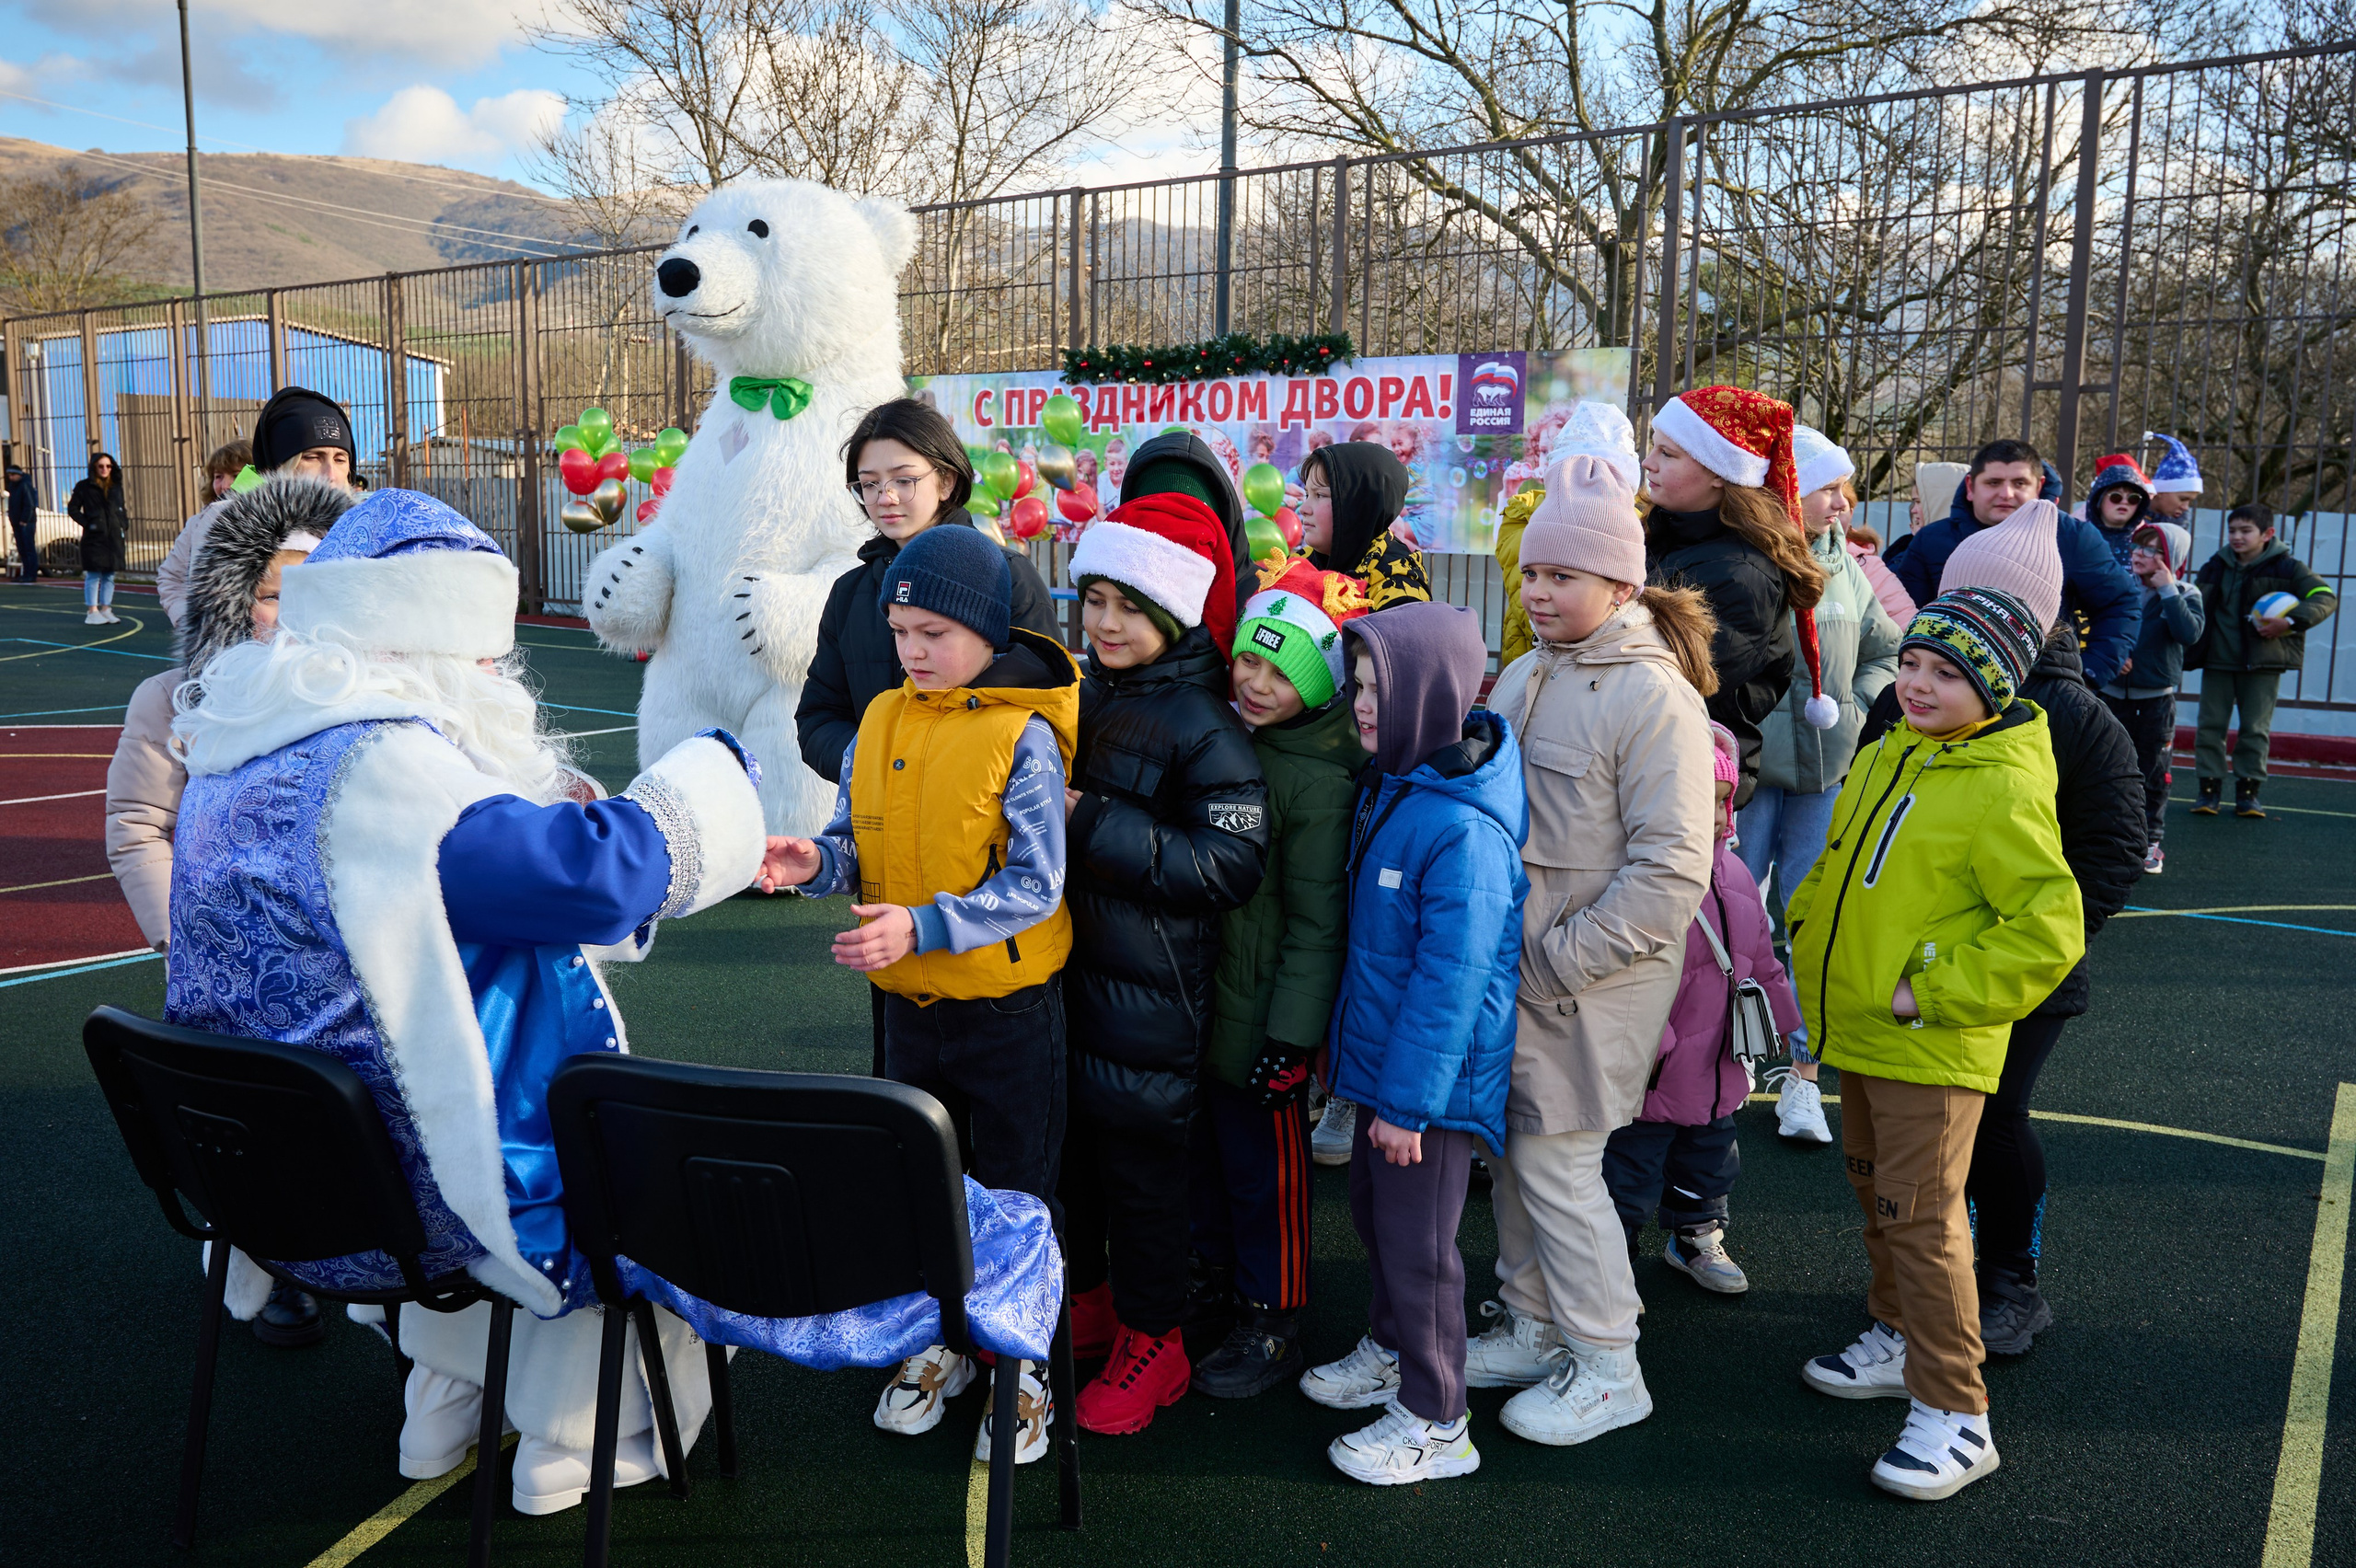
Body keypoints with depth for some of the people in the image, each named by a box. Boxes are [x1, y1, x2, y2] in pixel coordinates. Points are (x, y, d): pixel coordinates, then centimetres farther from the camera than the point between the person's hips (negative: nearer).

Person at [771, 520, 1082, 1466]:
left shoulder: (1022, 738, -16)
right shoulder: (879, 723, 3)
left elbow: (1034, 887, -20)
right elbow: (858, 846, 9)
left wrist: (921, 925, -29)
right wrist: (818, 863, -14)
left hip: (1008, 1006, -6)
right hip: (910, 1001, 6)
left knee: (1015, 1195, 8)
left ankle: (1026, 1364, 25)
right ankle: (939, 1341, 38)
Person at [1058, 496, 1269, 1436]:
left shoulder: (1203, 726, -16)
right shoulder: (1087, 698, 7)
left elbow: (1231, 864, -23)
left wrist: (1095, 826, -24)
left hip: (1150, 989, -7)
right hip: (1067, 967, 7)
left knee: (1139, 1158, 5)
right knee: (1070, 1144, 18)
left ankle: (1153, 1343, 24)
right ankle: (1087, 1298, 39)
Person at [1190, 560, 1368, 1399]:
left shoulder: (1321, 781, -19)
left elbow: (1316, 923, -17)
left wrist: (1291, 1034, -16)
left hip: (1260, 1008, -7)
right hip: (1193, 993, 7)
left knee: (1266, 1166, 8)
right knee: (1205, 1146, 22)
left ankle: (1273, 1322, 25)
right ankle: (1215, 1275, 42)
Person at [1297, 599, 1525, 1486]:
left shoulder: (1465, 831, -27)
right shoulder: (1388, 786, 3)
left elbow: (1450, 979, -25)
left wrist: (1408, 1098, -21)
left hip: (1434, 1077, -9)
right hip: (1382, 1050, 9)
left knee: (1417, 1243, 4)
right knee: (1373, 1209, 23)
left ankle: (1434, 1422, 22)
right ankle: (1390, 1353, 45)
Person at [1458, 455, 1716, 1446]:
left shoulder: (1654, 696, -16)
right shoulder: (1527, 677, 9)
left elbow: (1671, 870, -21)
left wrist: (1562, 957, -19)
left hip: (1592, 981, -8)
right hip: (1512, 965, 8)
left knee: (1555, 1159, -1)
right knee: (1512, 1150, 16)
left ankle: (1607, 1370, 18)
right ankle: (1529, 1327, 34)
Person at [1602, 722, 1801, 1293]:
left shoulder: (1734, 876, 5)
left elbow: (1762, 962, 16)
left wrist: (1775, 1025, 17)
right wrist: (1650, 1045, -27)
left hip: (1718, 1072, 8)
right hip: (1651, 1076, -8)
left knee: (1710, 1163, 25)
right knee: (1630, 1173, 5)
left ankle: (1697, 1237, 47)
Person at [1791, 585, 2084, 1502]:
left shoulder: (2003, 790, -20)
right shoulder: (1886, 756, 6)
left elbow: (2049, 931, -22)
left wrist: (1934, 992, -21)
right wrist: (1811, 931, 11)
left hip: (1933, 1049, -8)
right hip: (1857, 1032, 9)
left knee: (1921, 1217, -5)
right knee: (1876, 1193, 21)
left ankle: (1954, 1414, 7)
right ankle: (1898, 1340, 40)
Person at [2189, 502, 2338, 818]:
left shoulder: (2287, 567, -3)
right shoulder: (2215, 567, 7)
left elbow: (2325, 598, -8)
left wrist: (2291, 621, -22)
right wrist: (2189, 655, 11)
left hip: (2262, 664, -3)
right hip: (2217, 661, 3)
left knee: (2256, 729, 2)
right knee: (2210, 725, 1)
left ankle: (2248, 790, 11)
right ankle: (2209, 788, 9)